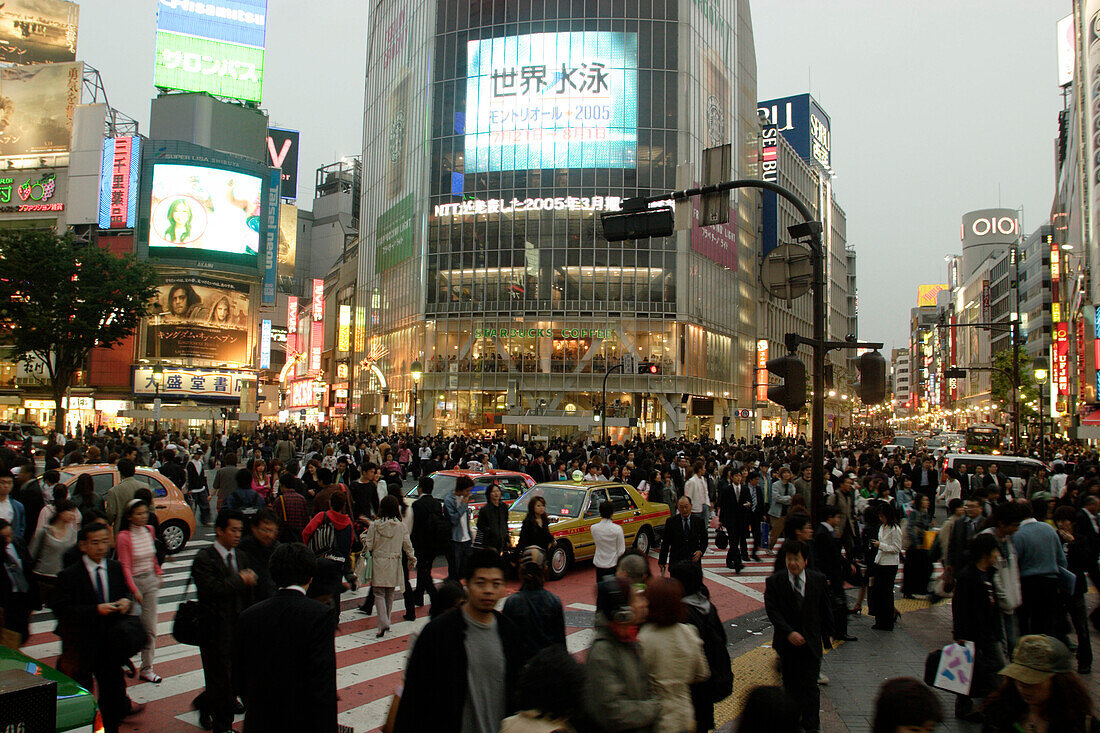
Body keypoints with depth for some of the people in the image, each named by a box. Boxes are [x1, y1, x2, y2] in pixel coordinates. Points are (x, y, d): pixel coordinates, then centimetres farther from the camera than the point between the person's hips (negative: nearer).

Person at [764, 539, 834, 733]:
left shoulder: (818, 579, -2)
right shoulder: (774, 581, -8)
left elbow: (825, 609, 8)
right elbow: (772, 611, -12)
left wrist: (828, 633, 13)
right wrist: (789, 633, -21)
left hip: (811, 642, 0)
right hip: (787, 643, 0)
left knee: (809, 686, -4)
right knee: (790, 685, 14)